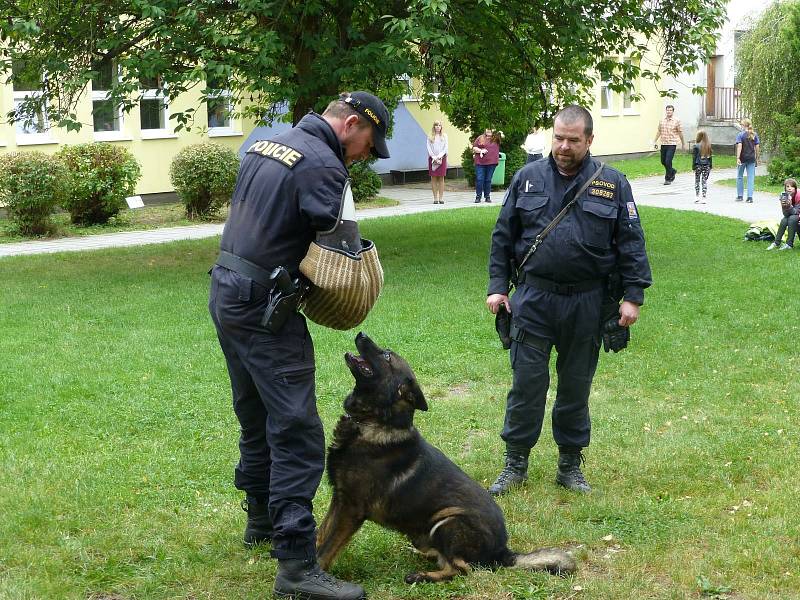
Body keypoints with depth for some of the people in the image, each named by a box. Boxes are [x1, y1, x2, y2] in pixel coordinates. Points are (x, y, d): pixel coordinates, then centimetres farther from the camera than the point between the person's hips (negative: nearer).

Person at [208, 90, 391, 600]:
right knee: (296, 431, -8)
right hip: (265, 307, -10)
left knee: (256, 418, 22)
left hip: (226, 292, 10)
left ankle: (262, 518, 38)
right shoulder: (323, 166, -15)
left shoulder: (266, 144, 13)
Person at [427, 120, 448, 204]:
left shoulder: (444, 136, 8)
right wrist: (434, 157, -10)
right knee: (433, 178, -2)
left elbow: (445, 148, 3)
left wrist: (439, 156, -10)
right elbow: (429, 148, 1)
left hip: (442, 158, 0)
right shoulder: (430, 136, 6)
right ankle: (435, 198, -1)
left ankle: (441, 198, -1)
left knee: (441, 178, -1)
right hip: (432, 158, 0)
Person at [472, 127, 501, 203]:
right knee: (479, 180, -4)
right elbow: (474, 148, 8)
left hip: (492, 163, 0)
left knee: (488, 180, 5)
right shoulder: (480, 138, 11)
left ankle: (487, 196, 12)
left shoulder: (496, 139, 11)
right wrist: (480, 150, -6)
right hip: (480, 162, 0)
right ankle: (478, 196, 2)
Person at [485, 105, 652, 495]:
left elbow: (631, 243, 2)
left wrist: (633, 296, -3)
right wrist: (497, 286, 3)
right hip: (533, 299, 0)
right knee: (527, 383, 2)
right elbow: (503, 236, 8)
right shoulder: (527, 178, 4)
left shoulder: (612, 184, 2)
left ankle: (570, 465, 24)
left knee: (576, 386, 11)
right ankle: (515, 463, 15)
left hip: (586, 302, 0)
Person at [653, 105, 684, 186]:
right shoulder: (661, 121, 7)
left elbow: (680, 133, 2)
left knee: (668, 162, -13)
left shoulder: (676, 121, -4)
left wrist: (682, 144, 6)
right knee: (663, 161, 12)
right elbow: (658, 131, 16)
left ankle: (668, 179, -2)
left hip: (672, 144, -5)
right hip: (663, 144, 5)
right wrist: (655, 141, 12)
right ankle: (673, 171, 39)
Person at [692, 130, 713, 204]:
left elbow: (694, 157, -8)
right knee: (704, 181, 5)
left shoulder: (696, 146, -9)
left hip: (698, 165, -3)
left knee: (697, 181, 11)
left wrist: (693, 166, -3)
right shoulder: (708, 146, 1)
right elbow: (710, 157, 6)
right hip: (706, 165, 3)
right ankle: (704, 198, 3)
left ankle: (697, 196, 8)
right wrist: (710, 166, 13)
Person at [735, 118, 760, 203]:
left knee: (739, 177, 12)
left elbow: (739, 146, -14)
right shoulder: (755, 135, 6)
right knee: (751, 178, 3)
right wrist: (757, 158, 14)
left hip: (743, 158, -3)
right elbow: (757, 147, 6)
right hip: (752, 158, 3)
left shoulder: (740, 134, -5)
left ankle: (740, 196, 16)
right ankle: (750, 197, -2)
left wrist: (738, 158, -16)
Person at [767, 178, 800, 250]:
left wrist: (790, 206, -43)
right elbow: (786, 214, -14)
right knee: (784, 220, -22)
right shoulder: (785, 196, -11)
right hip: (791, 216, 5)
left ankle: (789, 244, -25)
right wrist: (784, 206, -34)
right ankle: (776, 243, -13)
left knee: (792, 218, -30)